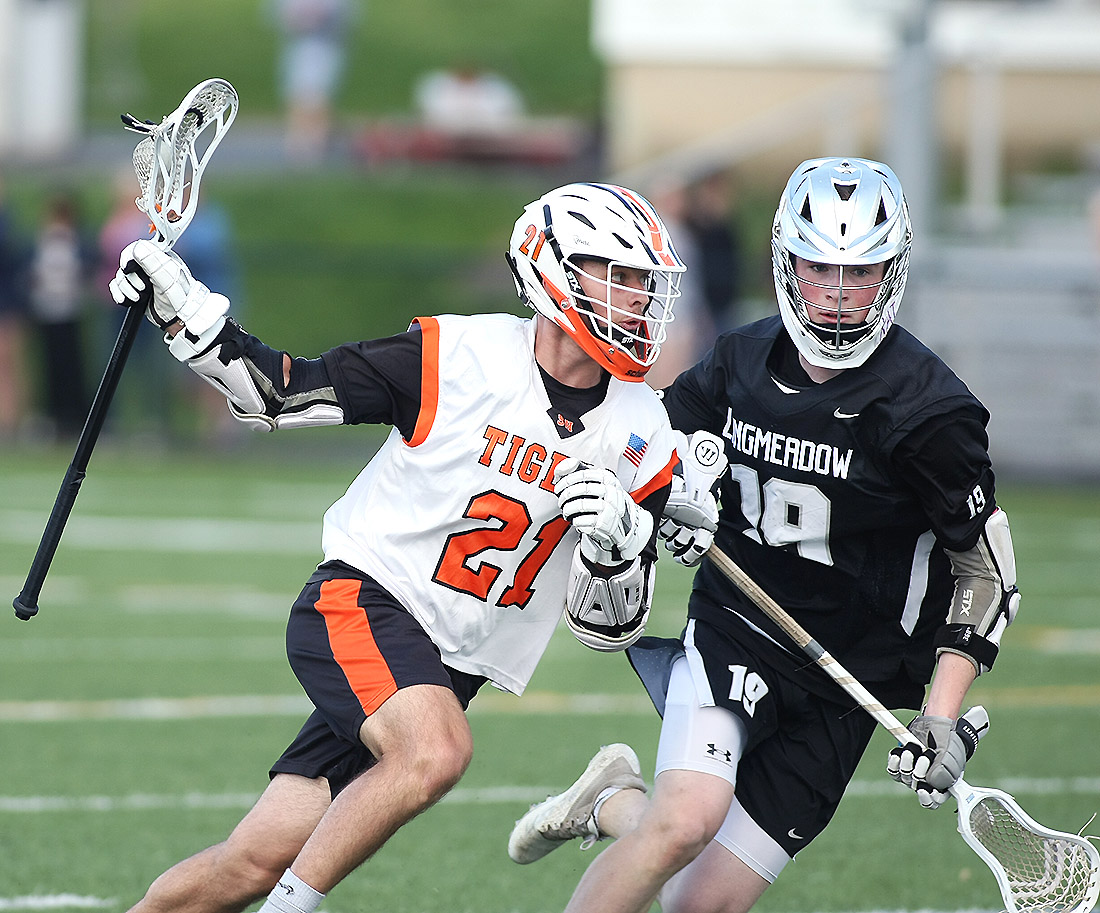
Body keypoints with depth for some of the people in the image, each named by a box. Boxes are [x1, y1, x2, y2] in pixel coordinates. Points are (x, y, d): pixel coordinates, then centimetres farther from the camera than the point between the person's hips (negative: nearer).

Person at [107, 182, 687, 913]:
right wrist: (183, 310, -14)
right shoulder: (455, 355, -11)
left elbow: (611, 627, 4)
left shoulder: (643, 438, 1)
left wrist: (616, 542, -16)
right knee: (436, 752, -33)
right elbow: (281, 392, -2)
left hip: (449, 664, 5)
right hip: (359, 603, -5)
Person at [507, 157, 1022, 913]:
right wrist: (672, 495, -5)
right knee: (686, 823, -28)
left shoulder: (928, 410, -14)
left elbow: (987, 567, -6)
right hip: (733, 632, 1)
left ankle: (613, 809, 26)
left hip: (846, 691, -1)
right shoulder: (745, 361, -2)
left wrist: (944, 720, -13)